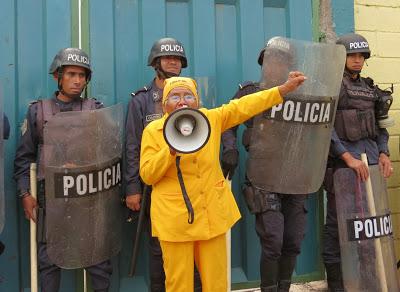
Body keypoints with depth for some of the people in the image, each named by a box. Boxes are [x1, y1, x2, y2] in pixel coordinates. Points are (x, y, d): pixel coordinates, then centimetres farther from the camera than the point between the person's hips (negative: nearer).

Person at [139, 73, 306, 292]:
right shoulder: (153, 131, -5)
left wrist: (285, 88, 2)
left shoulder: (211, 119, 2)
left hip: (213, 213, 3)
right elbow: (147, 175, -9)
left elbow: (244, 106, 4)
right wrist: (172, 150, -23)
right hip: (175, 217, -2)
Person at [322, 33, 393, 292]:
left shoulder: (370, 88, 19)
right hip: (342, 159, -6)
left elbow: (379, 125, 19)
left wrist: (384, 153, 4)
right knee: (338, 221, -1)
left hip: (371, 157, 6)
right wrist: (348, 157, -18)